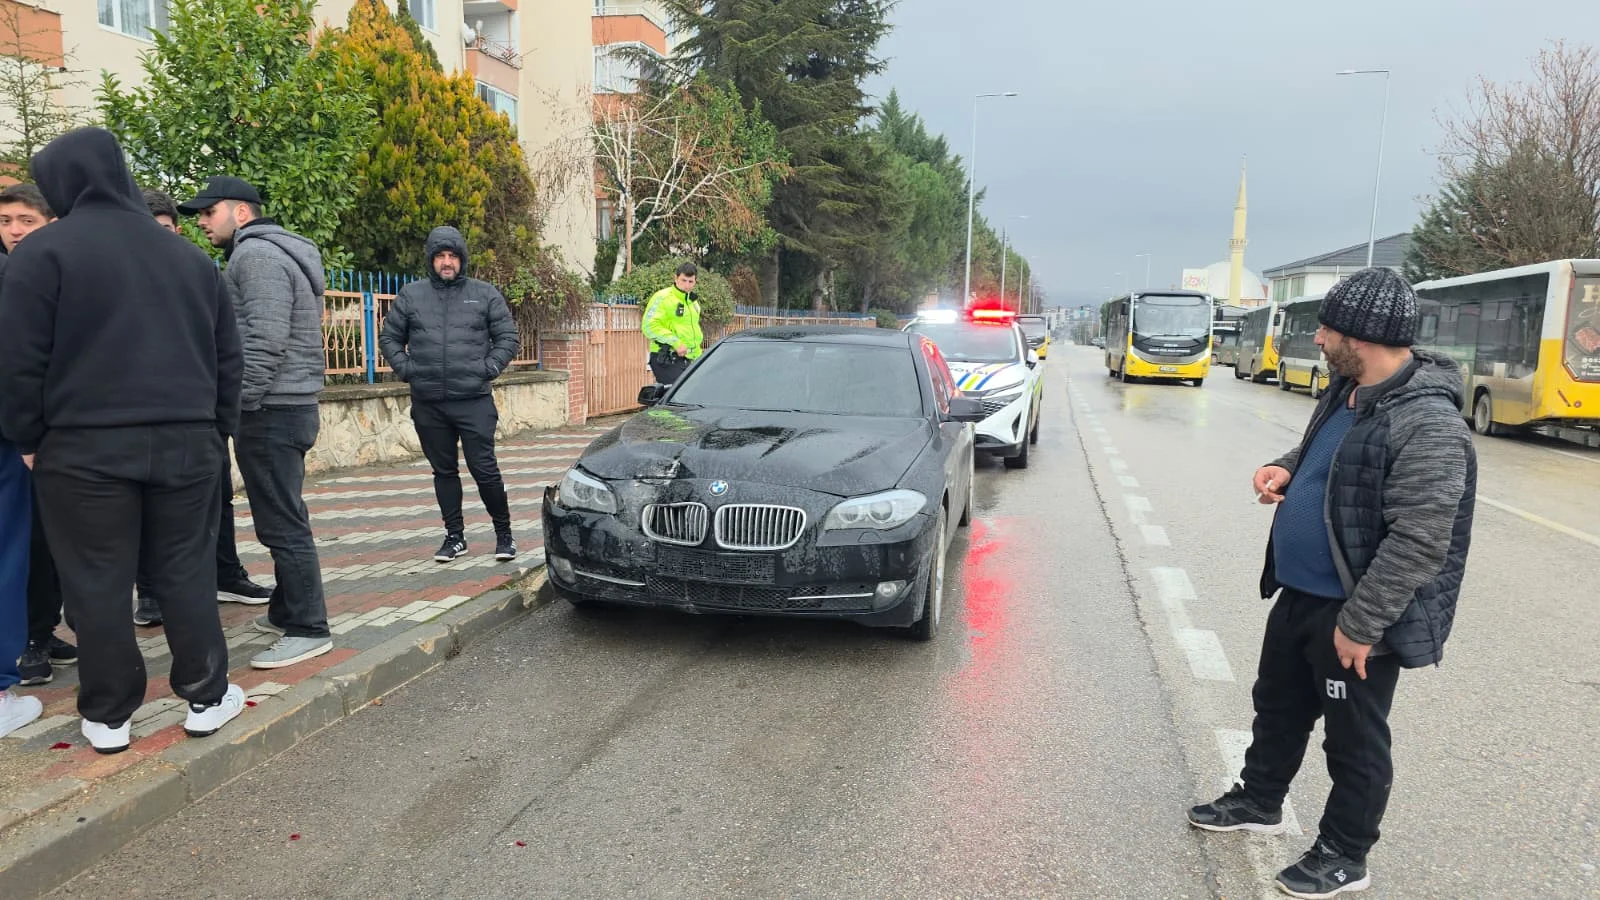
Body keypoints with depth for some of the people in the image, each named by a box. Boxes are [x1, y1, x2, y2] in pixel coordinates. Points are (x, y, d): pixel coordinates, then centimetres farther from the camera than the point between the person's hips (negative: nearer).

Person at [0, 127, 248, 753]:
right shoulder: (189, 256, 12)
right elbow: (227, 354, 13)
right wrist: (216, 426, 16)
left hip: (85, 447, -3)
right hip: (186, 442, 4)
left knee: (98, 584, 5)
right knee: (186, 573, 11)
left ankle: (108, 716, 14)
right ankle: (207, 698, 15)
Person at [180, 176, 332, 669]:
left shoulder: (256, 254, -11)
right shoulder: (278, 252, 21)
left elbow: (265, 341, -22)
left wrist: (238, 402, -20)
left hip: (270, 411, -11)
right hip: (289, 406, 11)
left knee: (281, 523, -7)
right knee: (285, 517, 16)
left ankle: (308, 629, -3)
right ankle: (288, 611, 25)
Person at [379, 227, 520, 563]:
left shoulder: (485, 294, 5)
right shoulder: (411, 295, 9)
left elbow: (508, 338, 6)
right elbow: (389, 338, 15)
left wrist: (489, 367, -6)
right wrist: (405, 368, 1)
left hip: (474, 401, -2)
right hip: (428, 405, 3)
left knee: (484, 469, -5)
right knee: (444, 472, 10)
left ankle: (504, 532, 11)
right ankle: (455, 536, 21)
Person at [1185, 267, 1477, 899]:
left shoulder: (1427, 425, -26)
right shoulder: (1346, 392, 4)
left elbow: (1417, 543, -27)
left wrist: (1359, 624, -25)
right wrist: (1286, 469, 1)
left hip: (1354, 614, -9)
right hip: (1299, 592, 9)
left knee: (1354, 740, 10)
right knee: (1278, 705, 24)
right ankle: (1258, 801, 44)